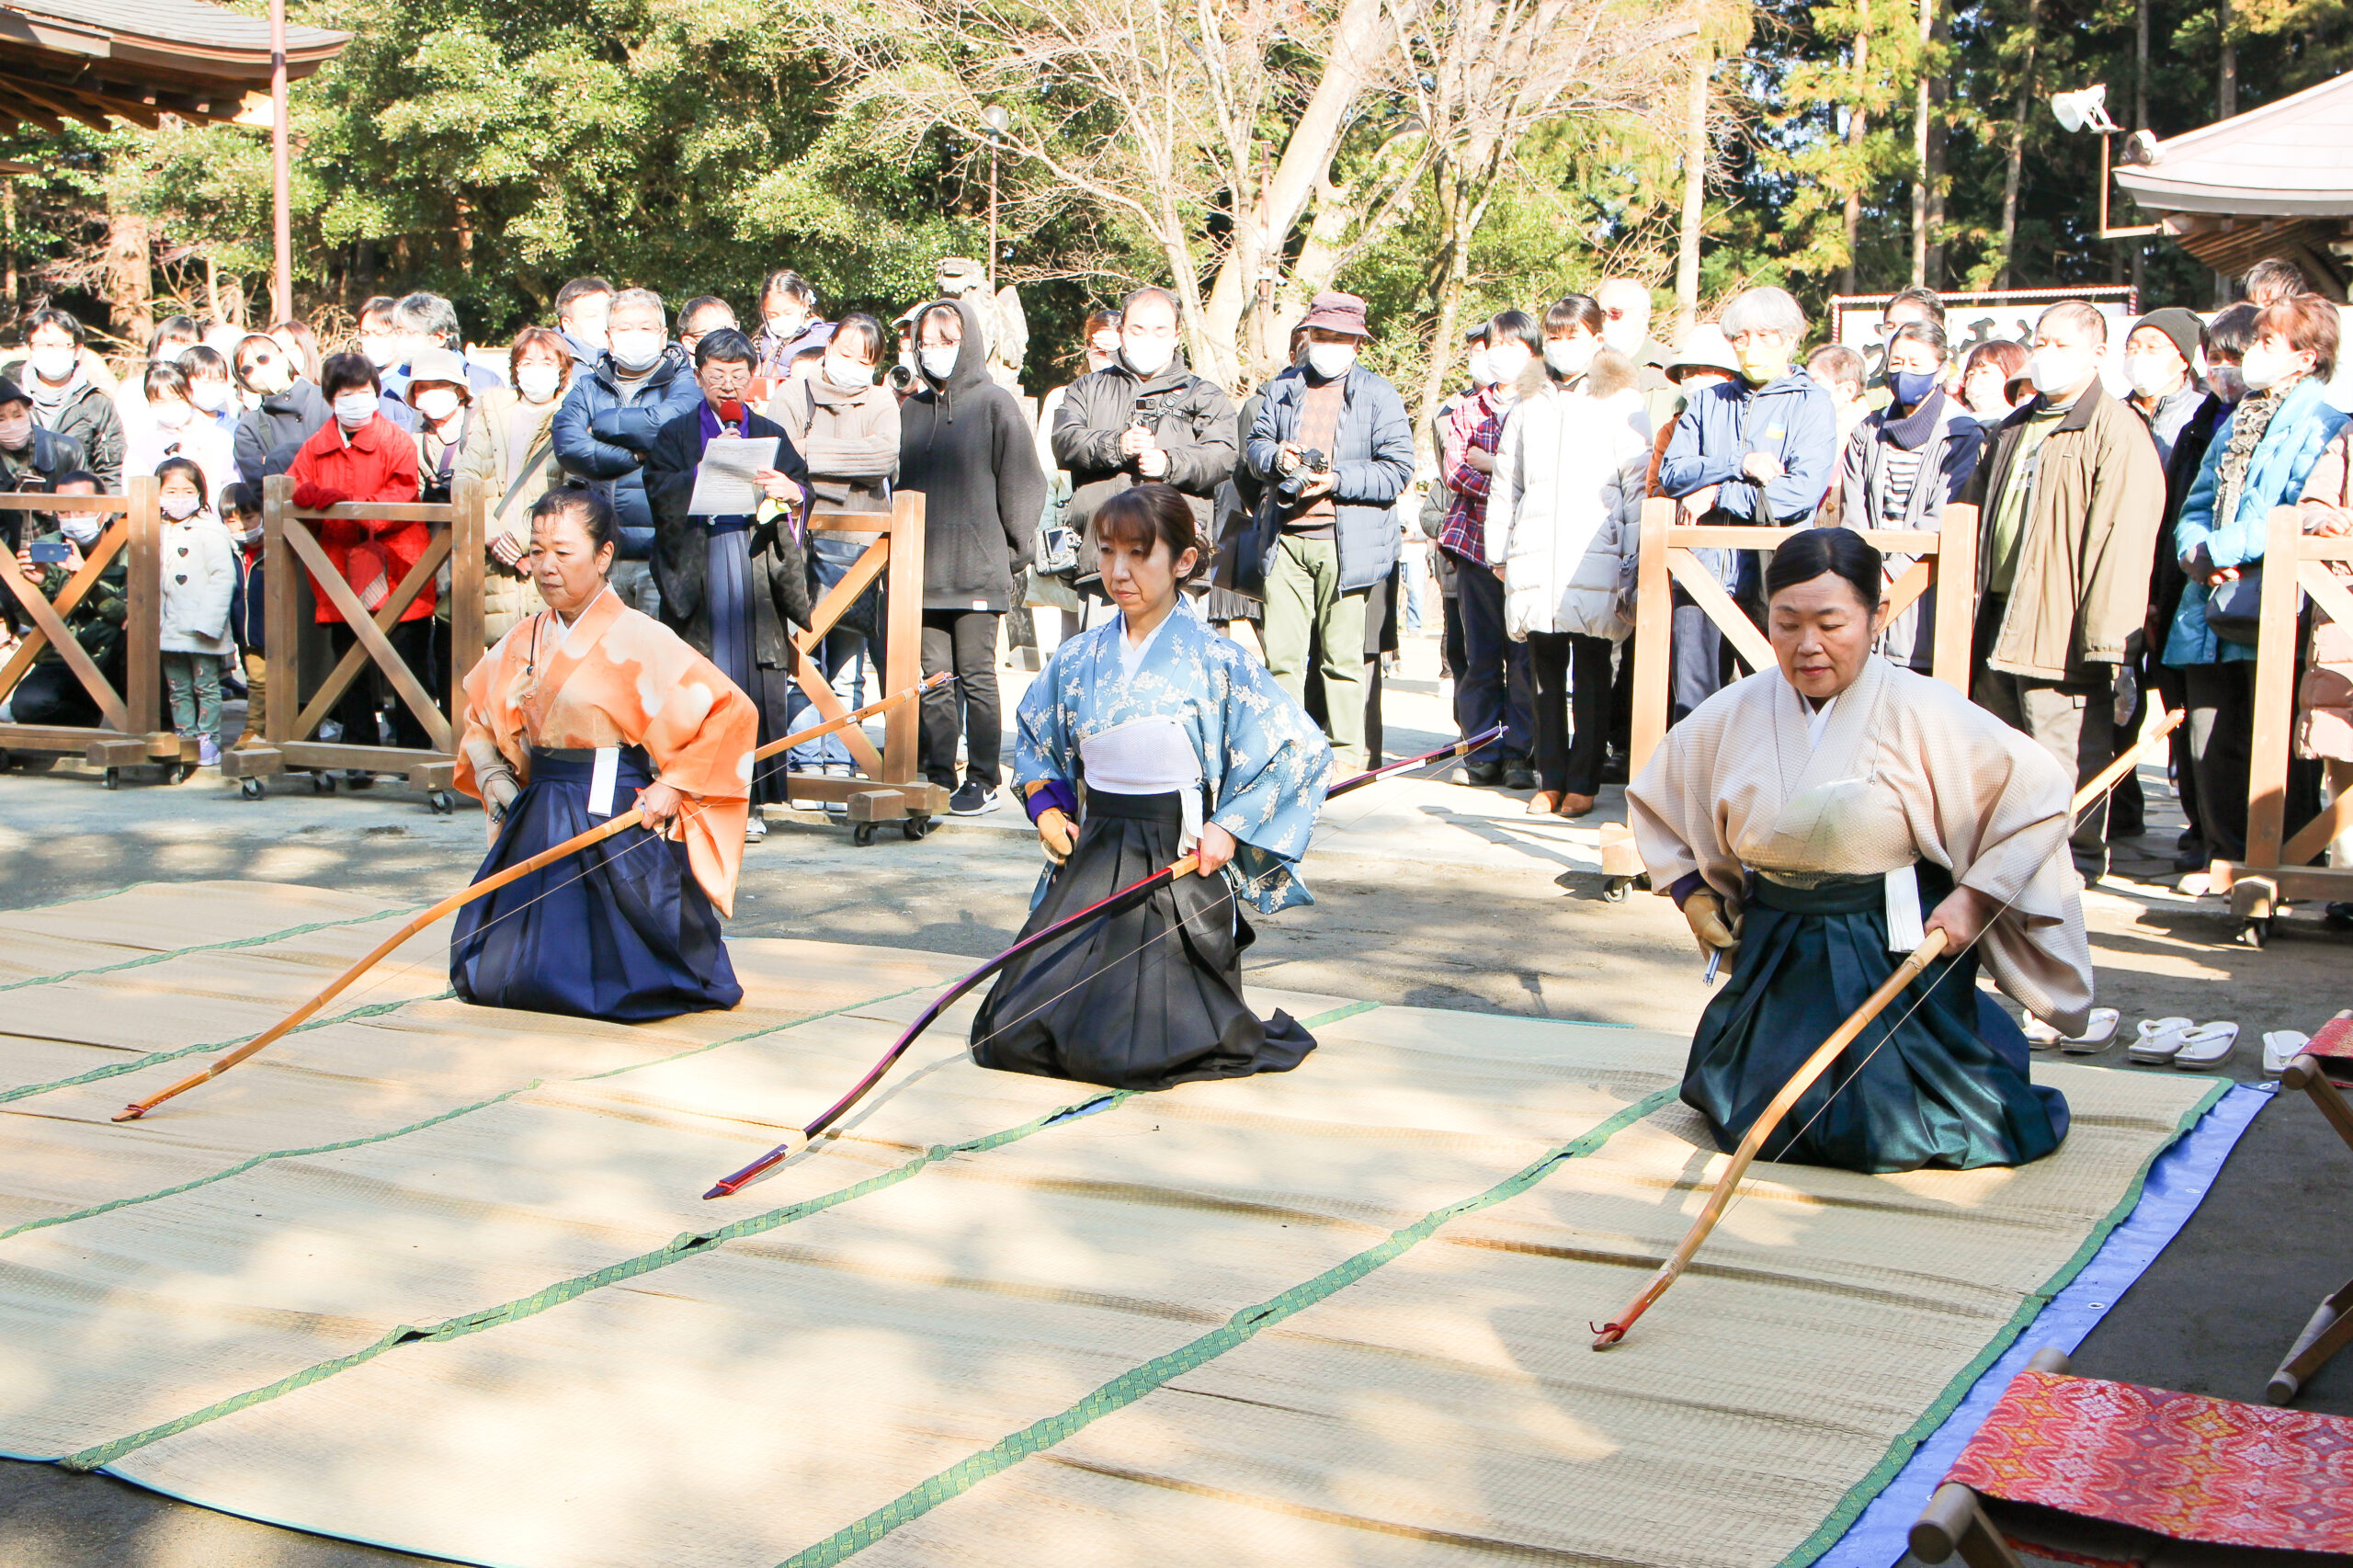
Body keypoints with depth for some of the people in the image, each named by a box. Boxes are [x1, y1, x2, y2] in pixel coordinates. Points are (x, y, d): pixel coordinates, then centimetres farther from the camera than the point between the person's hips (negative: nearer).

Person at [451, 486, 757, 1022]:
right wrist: (493, 777, 7)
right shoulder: (523, 642, 8)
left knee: (617, 982, -7)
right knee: (489, 978, 6)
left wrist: (675, 786, -16)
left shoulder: (637, 639, -12)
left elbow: (731, 711, -15)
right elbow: (479, 718, 24)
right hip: (537, 825, 7)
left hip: (619, 826, -7)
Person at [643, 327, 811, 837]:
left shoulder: (770, 435, 18)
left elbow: (803, 489, 6)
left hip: (757, 578, 1)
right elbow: (661, 494, -2)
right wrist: (712, 466, -12)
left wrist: (790, 492, -16)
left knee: (759, 689, -4)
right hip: (695, 578, -1)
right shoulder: (675, 435, 13)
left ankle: (750, 799, 3)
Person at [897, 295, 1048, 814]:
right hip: (922, 566, 5)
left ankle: (983, 781, 5)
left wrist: (1014, 548, -3)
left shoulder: (994, 403, -1)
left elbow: (1021, 480, -2)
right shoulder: (912, 409, 14)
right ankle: (938, 776, 12)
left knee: (976, 675, -1)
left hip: (977, 565, -5)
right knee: (933, 677, 6)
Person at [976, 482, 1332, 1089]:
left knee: (1121, 1050, -16)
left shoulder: (1215, 662, -9)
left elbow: (1303, 748, -6)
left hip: (1178, 864, -5)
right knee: (1010, 1036, -3)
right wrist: (1045, 807, 7)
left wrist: (1231, 829, -10)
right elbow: (1032, 742, 24)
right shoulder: (1076, 658, 5)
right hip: (1089, 856, 5)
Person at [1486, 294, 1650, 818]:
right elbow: (1505, 485, 21)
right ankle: (1550, 780, 10)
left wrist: (1634, 559, -5)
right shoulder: (1528, 405, 18)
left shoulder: (1621, 402, 6)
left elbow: (1639, 485, 2)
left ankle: (1582, 782, 5)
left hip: (1595, 557, -3)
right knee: (1545, 672, 4)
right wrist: (1497, 552, 15)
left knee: (1591, 673, 0)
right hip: (1534, 559, 4)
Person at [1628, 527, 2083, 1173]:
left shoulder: (1920, 712, -15)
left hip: (1897, 955, -4)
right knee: (1745, 1119, 5)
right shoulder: (1732, 715, -2)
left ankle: (1988, 1040, 23)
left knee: (1887, 1132, -8)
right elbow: (1654, 798, 16)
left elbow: (2041, 790, -10)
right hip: (1775, 954, 5)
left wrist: (1976, 896, -13)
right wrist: (1692, 894, 8)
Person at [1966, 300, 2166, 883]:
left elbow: (2122, 539, -16)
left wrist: (2105, 637, -23)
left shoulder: (2117, 432, -8)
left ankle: (2076, 859, 7)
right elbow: (1977, 519, 28)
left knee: (2065, 754, -4)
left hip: (2061, 630, -8)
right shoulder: (2014, 429, 20)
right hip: (2000, 618, 8)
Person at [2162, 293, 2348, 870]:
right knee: (2212, 751, 8)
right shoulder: (2234, 422, 21)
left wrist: (2222, 548, -15)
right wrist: (2194, 550, -2)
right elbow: (2197, 506, 20)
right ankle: (2226, 861, 17)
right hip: (2211, 607, 7)